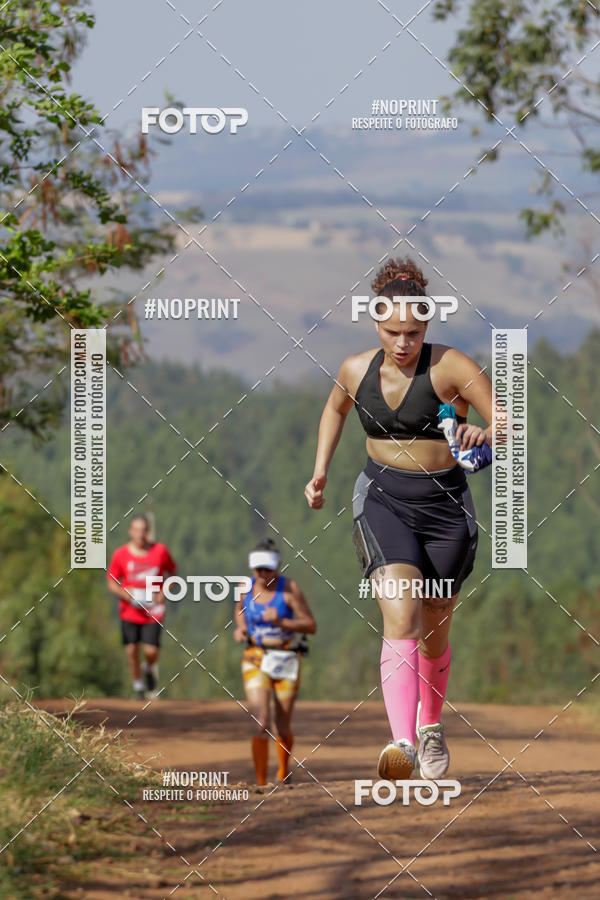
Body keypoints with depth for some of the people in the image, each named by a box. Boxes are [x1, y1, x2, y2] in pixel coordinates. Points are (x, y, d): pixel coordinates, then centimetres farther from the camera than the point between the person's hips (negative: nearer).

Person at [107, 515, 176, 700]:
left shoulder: (160, 551, -1)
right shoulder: (120, 554, -1)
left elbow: (172, 572, 12)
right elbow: (111, 582, 6)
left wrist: (164, 593, -4)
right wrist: (125, 593, -13)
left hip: (153, 611, -1)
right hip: (130, 611, 1)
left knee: (151, 651, -12)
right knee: (132, 650, -2)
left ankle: (150, 669, 24)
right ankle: (137, 684, 21)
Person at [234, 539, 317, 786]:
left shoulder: (289, 589, -12)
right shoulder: (248, 588, -1)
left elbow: (311, 626, -12)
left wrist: (281, 622, -26)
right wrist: (240, 628, 2)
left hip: (286, 662, -1)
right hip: (256, 660, 1)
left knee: (283, 728, 10)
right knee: (261, 724, -17)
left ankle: (284, 769, 41)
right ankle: (261, 784, -13)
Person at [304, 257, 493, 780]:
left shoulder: (450, 367, -11)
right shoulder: (357, 370, 1)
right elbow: (336, 408, 25)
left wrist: (484, 436, -37)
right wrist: (321, 471, 18)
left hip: (445, 503, 0)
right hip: (383, 499, 1)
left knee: (434, 633, 11)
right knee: (401, 618, -22)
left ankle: (431, 724, 41)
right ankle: (402, 743, -36)